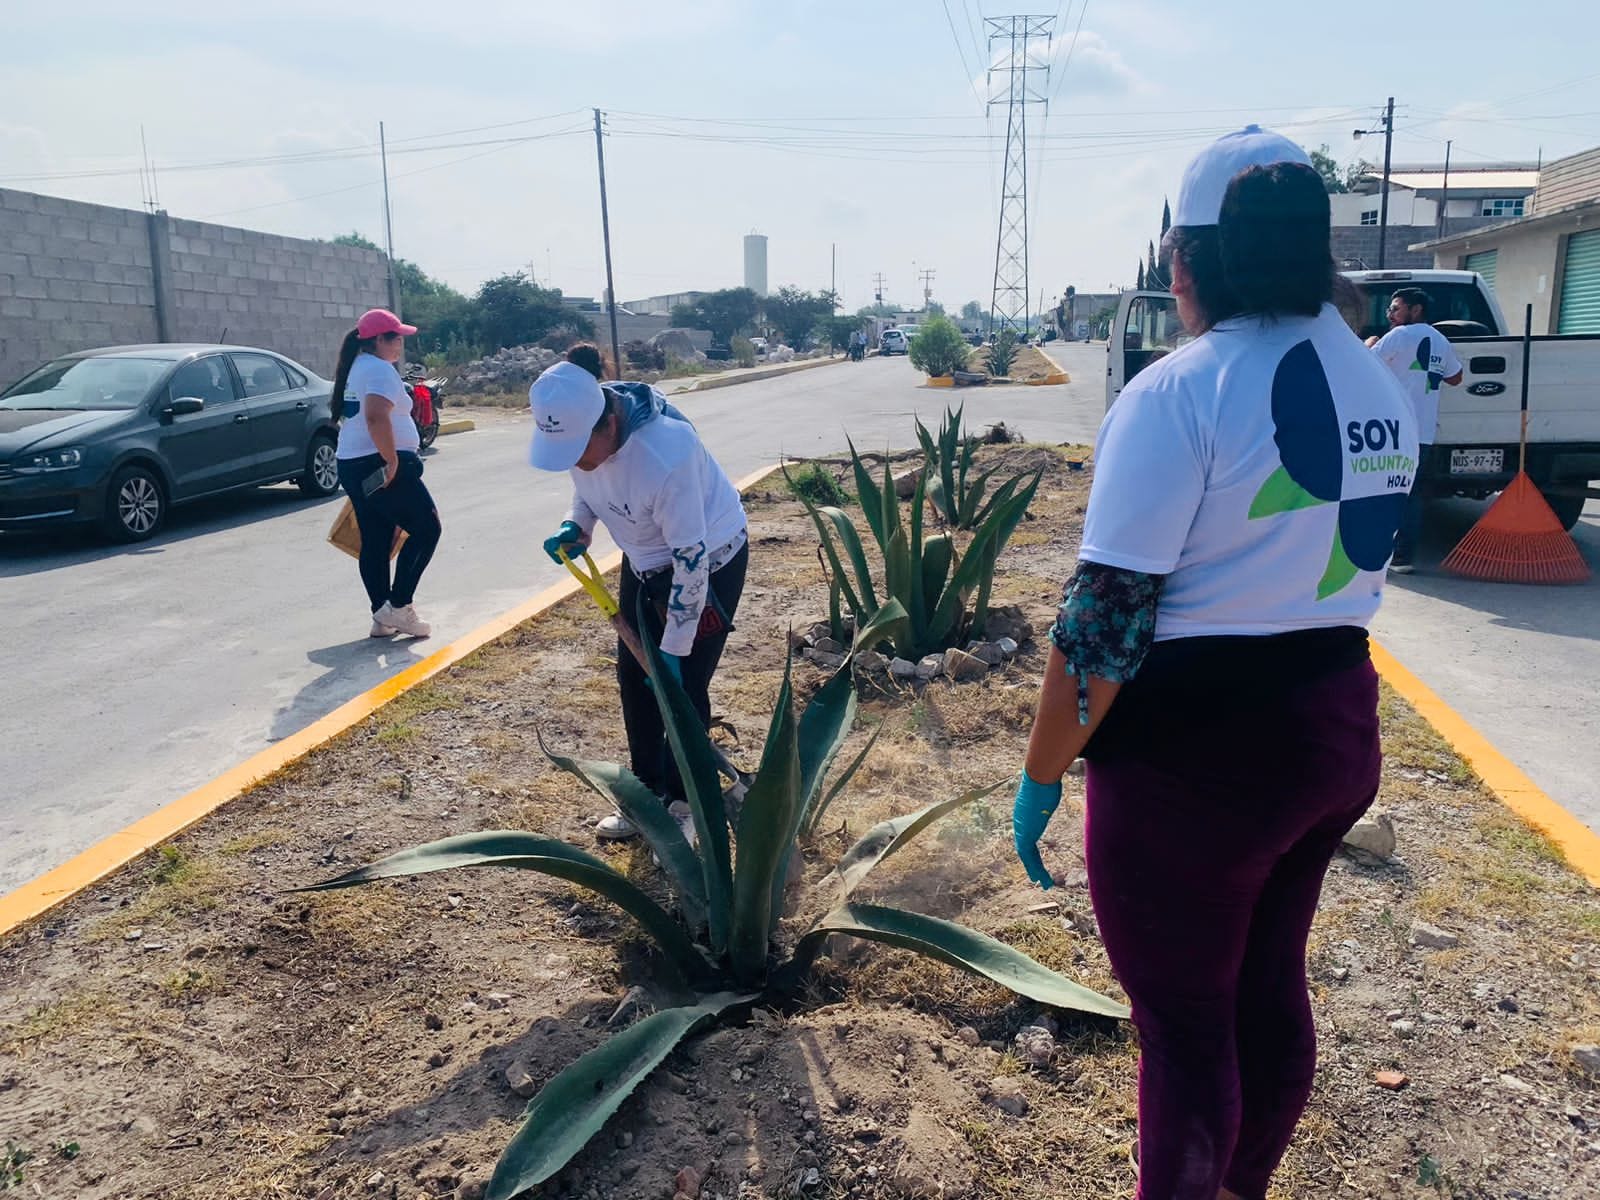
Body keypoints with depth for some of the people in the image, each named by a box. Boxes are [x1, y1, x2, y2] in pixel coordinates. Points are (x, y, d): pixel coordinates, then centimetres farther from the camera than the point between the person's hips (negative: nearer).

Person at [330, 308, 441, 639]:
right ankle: (398, 606, -4)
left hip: (352, 466, 10)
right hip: (380, 467, -10)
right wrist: (392, 461, -24)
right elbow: (376, 417, -29)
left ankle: (382, 618, 14)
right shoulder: (380, 369, -13)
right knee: (426, 529, -1)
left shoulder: (356, 368, 20)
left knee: (375, 542, 11)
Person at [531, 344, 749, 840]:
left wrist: (674, 649, -24)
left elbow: (692, 560, -31)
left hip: (710, 560, -7)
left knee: (682, 685, -3)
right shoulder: (579, 430, -18)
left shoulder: (665, 456, -39)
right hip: (646, 560, 7)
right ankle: (647, 791, 28)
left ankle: (681, 803, 17)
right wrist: (576, 526, -15)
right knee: (634, 677, 11)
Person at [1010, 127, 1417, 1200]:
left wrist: (1043, 776, -11)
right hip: (1338, 728, 8)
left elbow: (1106, 622, -21)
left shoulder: (1178, 395, -19)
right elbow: (1348, 564, 12)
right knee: (1271, 983, 24)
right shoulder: (1380, 387, 5)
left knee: (1184, 1021, 10)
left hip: (1193, 751, -8)